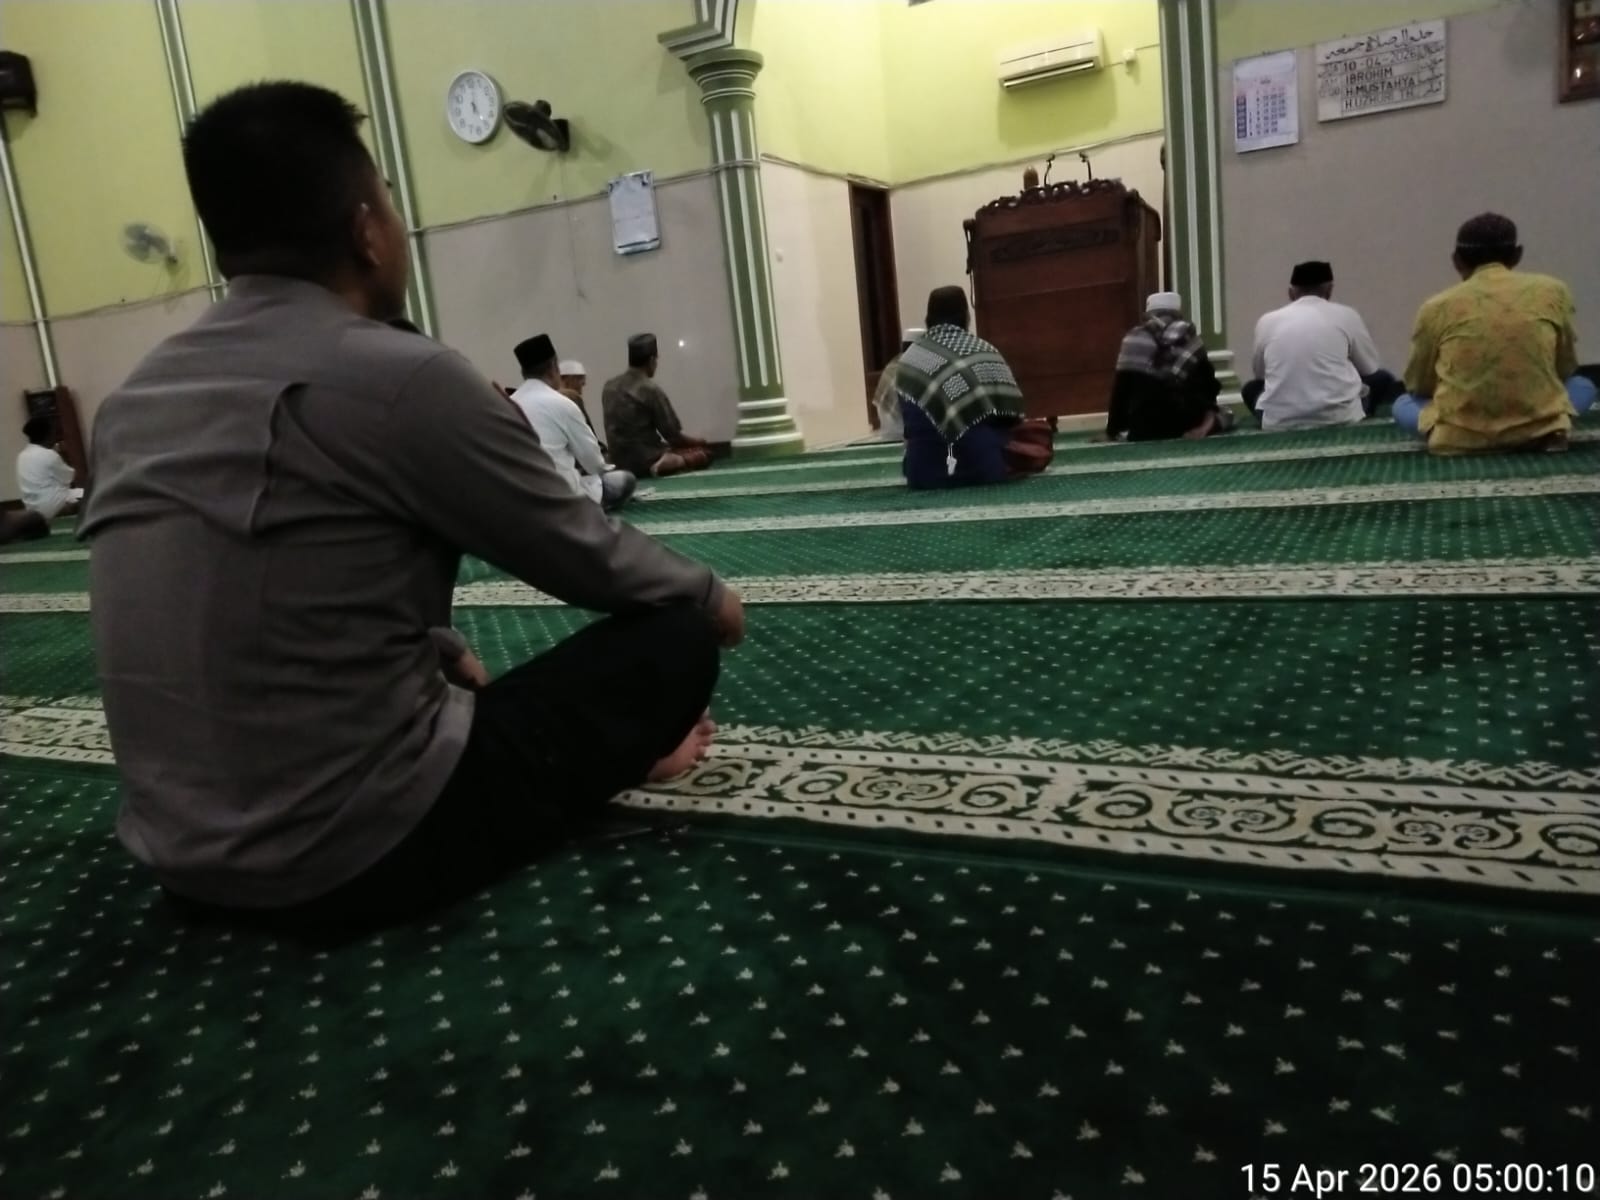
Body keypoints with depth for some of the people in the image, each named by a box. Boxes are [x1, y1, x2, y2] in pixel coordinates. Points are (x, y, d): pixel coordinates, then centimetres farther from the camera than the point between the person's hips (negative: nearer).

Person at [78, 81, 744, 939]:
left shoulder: (135, 399, 6)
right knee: (675, 639, 5)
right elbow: (588, 559, -5)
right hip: (365, 850, -7)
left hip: (188, 859, 8)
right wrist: (712, 597, 14)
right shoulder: (398, 375, -16)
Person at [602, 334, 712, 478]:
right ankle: (669, 464, -12)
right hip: (646, 461, -8)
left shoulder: (609, 387, 5)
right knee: (704, 453, 7)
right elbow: (673, 435, -10)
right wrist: (698, 442, 10)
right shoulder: (651, 389, -15)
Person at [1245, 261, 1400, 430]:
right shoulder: (1346, 315, 5)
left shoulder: (1267, 321, 7)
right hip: (1340, 416, 0)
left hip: (1280, 422, 0)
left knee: (1251, 388, 31)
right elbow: (1370, 368, 17)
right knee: (1382, 380, 27)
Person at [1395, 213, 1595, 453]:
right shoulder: (1552, 291, 5)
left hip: (1460, 437, 0)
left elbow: (1418, 386, 13)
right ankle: (1550, 433, 4)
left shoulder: (1436, 308, 1)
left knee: (1402, 405, 29)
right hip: (1537, 430, 1)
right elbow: (1566, 370, 17)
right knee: (1583, 385, 32)